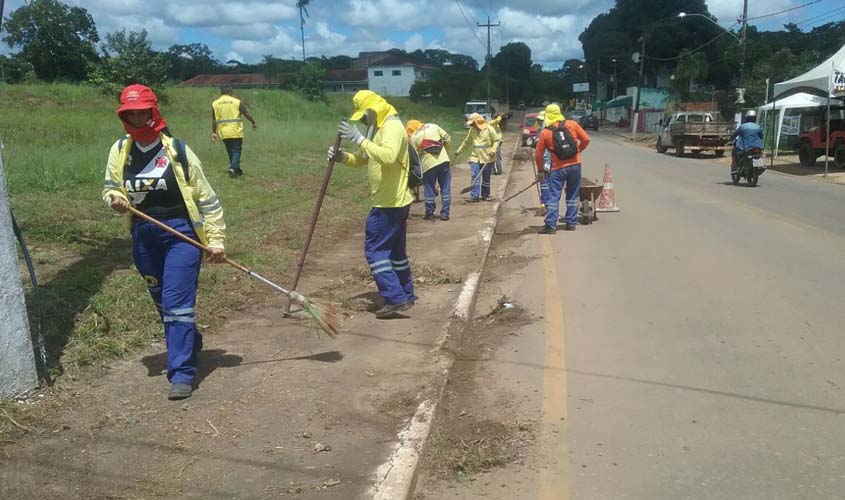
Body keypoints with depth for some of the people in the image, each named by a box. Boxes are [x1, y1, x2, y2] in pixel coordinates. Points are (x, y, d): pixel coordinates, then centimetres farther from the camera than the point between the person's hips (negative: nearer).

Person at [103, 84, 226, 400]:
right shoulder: (120, 150, 3)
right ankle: (189, 344, 44)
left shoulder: (177, 151, -8)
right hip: (143, 236, 6)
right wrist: (116, 199, -10)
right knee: (162, 301, 18)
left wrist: (215, 239, -8)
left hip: (181, 233, -5)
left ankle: (182, 373, -5)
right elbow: (110, 186, 15)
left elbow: (206, 197, -5)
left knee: (177, 303, -10)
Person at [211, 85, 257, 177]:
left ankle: (237, 170, 24)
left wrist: (213, 132, 11)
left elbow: (214, 120, 6)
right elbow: (246, 113, -5)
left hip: (224, 133, 4)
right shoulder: (237, 102, -4)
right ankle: (233, 168, -20)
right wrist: (254, 123, 8)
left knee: (230, 152, 16)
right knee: (236, 151, 0)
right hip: (236, 132, -4)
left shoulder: (215, 104, 6)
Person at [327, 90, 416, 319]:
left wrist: (360, 139, -34)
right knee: (395, 250, 16)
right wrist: (343, 157, 0)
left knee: (374, 249, -8)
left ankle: (395, 298, -8)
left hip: (390, 202, -11)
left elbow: (388, 156, -36)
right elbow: (362, 159, 20)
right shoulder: (379, 128, 17)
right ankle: (406, 296, 26)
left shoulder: (392, 127, -16)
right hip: (395, 201, 11)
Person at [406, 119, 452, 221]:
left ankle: (429, 213, 17)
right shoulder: (433, 126, 8)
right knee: (445, 188, 7)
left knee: (429, 190, 10)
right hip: (444, 161, 2)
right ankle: (445, 213, 8)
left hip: (428, 164, -2)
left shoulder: (413, 137, 1)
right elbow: (448, 139, 8)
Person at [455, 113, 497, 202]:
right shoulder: (472, 130, 6)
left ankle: (485, 195, 20)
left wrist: (493, 150, -16)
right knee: (475, 177, -7)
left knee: (486, 178, 8)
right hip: (475, 157, 3)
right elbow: (467, 142, 16)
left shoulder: (489, 129, -8)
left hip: (487, 158, -3)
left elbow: (496, 140, -3)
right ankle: (474, 196, -8)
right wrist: (459, 151, 17)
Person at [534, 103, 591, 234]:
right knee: (572, 196, 13)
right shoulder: (572, 124, 0)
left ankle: (550, 225, -2)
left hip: (558, 168, -2)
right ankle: (571, 223, 17)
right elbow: (586, 139, 2)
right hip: (575, 165, 2)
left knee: (553, 197, 3)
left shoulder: (545, 133, -3)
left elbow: (538, 154, 2)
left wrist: (540, 171, 15)